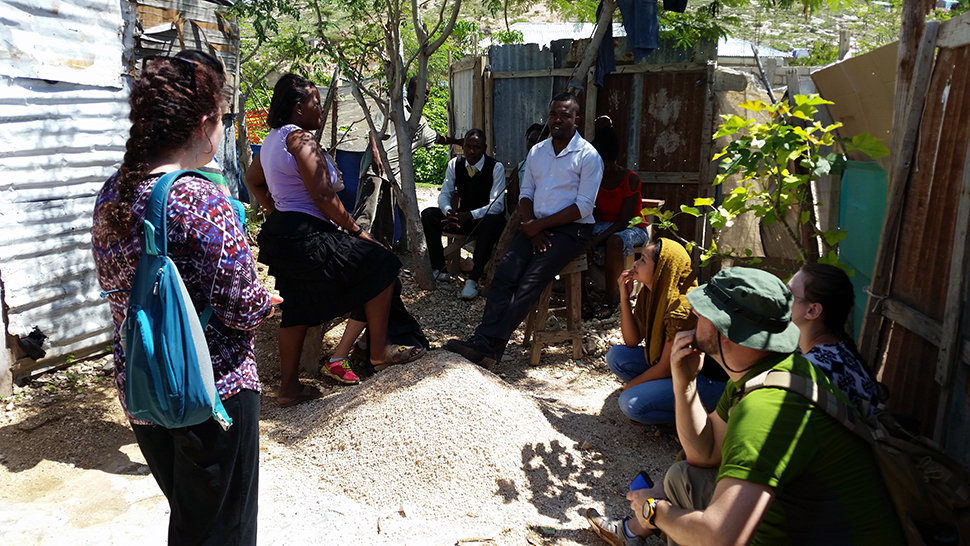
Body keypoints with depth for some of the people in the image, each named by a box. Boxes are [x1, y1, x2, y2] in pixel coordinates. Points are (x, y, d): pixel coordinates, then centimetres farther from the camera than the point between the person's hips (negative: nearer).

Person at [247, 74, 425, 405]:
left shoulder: (273, 139, 15)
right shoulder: (301, 138, -15)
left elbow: (253, 180, 27)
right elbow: (323, 196, -20)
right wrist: (356, 230, -12)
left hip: (280, 232, 11)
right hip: (307, 238, -11)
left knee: (297, 309, 17)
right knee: (380, 265, -1)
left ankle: (289, 387, 25)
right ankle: (379, 350, 5)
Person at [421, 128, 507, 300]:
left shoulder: (496, 168, -14)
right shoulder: (455, 164, -1)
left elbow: (497, 205, -21)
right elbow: (444, 195, -1)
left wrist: (469, 215, -35)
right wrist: (449, 211, -27)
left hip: (487, 219, -4)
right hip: (462, 217, 5)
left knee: (492, 221, -41)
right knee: (428, 214, -15)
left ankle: (473, 279, -39)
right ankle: (438, 268, -12)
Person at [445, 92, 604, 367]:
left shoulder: (588, 156, -3)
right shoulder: (536, 151, 16)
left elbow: (583, 207, -9)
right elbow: (526, 193, 15)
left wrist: (539, 224, -13)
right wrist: (531, 227, -4)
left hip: (571, 230, -5)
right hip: (536, 226, 5)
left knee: (530, 282, -25)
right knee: (504, 273, -20)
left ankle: (489, 346, -31)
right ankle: (483, 341, -29)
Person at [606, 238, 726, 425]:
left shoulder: (682, 309, -28)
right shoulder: (649, 294, -2)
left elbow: (666, 368, -21)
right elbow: (632, 341, -2)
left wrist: (629, 386, -6)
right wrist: (624, 297, -12)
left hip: (709, 381, -9)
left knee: (632, 404, -22)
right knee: (616, 356, -2)